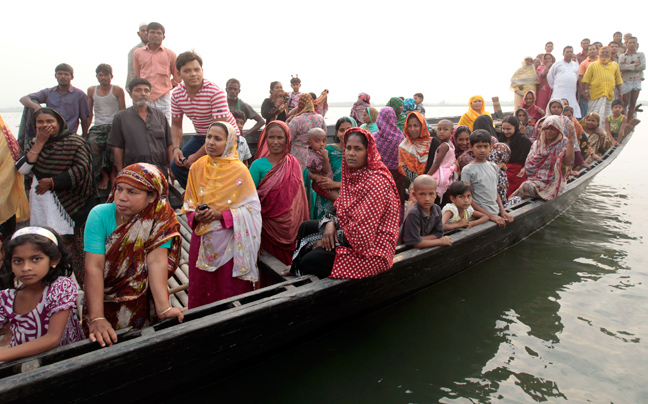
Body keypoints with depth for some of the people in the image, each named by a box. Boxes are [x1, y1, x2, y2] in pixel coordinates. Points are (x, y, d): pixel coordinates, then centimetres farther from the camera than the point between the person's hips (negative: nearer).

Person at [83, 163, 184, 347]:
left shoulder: (162, 218, -17)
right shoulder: (99, 215, -16)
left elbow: (156, 260, -27)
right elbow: (94, 267, -24)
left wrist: (163, 308, -38)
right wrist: (97, 318, -33)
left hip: (144, 303, 0)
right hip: (104, 302, 0)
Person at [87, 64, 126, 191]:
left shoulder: (117, 90, 6)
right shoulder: (91, 90, 16)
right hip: (97, 127, 3)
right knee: (92, 143, -30)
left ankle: (113, 172, -13)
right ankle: (103, 174, -13)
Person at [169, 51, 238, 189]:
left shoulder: (216, 92, -26)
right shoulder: (176, 94, -7)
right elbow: (176, 124, 5)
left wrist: (197, 156, -27)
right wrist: (176, 148, -15)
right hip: (201, 136, 6)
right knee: (176, 165, -4)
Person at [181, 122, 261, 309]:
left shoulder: (239, 170, -7)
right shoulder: (197, 168, 5)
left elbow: (251, 208, -9)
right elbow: (188, 204, 11)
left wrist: (220, 215, -19)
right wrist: (196, 216, -11)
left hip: (229, 242, -3)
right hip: (203, 242, 4)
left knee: (231, 294, 4)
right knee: (202, 290, 11)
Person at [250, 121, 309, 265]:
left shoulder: (293, 163, 4)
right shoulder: (258, 165, -5)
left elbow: (299, 196, 8)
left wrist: (302, 225, 4)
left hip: (292, 225, 2)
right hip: (269, 225, -2)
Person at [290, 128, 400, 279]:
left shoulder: (377, 181, -23)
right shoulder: (351, 173, 6)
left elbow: (362, 230, -25)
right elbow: (342, 209, 13)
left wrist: (325, 241, -15)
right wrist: (331, 223, -10)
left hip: (370, 247, -10)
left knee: (310, 261, -21)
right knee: (306, 227, 15)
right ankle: (295, 271, 21)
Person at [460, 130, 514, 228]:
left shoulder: (494, 167, 11)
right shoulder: (467, 170, -8)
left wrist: (503, 211, 6)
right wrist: (490, 215, -13)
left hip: (497, 214, 6)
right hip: (481, 216, -6)